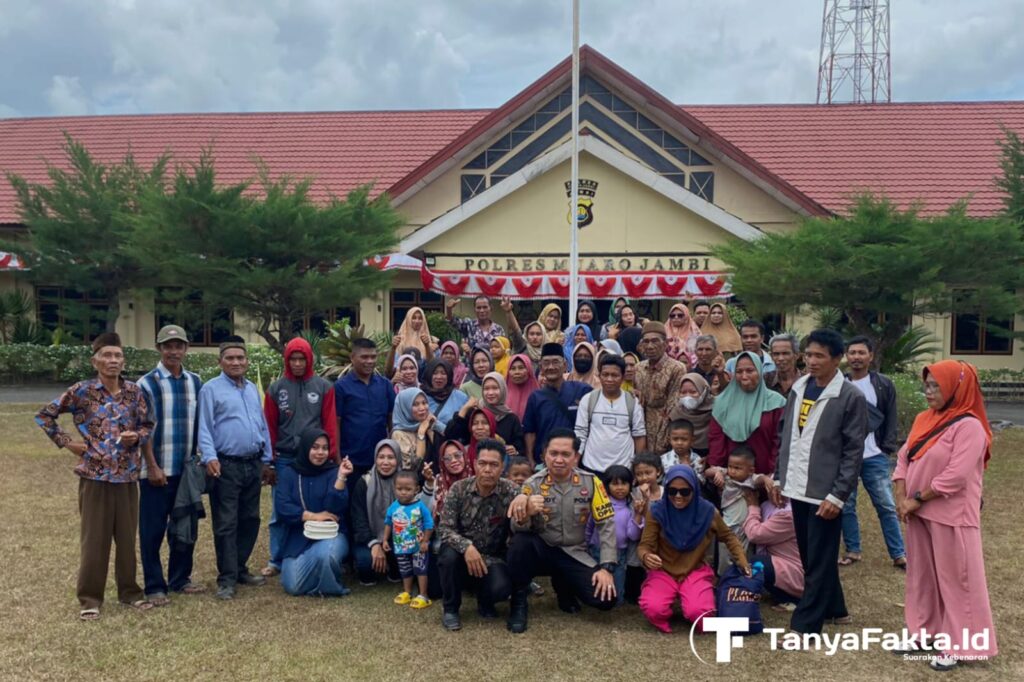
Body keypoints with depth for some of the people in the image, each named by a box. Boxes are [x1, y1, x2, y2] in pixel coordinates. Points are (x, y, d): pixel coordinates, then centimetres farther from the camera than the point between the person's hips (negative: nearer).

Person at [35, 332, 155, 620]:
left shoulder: (134, 391, 3)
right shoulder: (81, 391, -5)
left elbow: (148, 424, 11)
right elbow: (45, 416, 3)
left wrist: (137, 436, -9)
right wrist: (66, 443, -2)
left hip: (127, 476, 3)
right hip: (94, 476, -3)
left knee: (127, 537, 11)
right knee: (93, 539, 4)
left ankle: (129, 591, 24)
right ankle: (90, 598, 16)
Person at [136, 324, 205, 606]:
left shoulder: (196, 382, 8)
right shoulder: (147, 384, -5)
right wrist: (153, 467, -12)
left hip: (188, 469, 4)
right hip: (157, 470, -4)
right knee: (152, 530, 4)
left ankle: (180, 579, 27)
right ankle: (154, 586, 15)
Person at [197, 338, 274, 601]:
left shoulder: (253, 389, 15)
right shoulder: (211, 389, -4)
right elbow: (204, 427, -11)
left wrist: (268, 460, 16)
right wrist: (209, 457, -23)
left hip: (253, 464, 7)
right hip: (226, 465, -6)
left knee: (250, 519, 13)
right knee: (226, 524, -2)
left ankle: (240, 569, 25)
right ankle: (227, 578, 4)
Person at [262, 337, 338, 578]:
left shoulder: (324, 387, 2)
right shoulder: (276, 389, 5)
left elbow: (331, 424, 0)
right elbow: (270, 425, 5)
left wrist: (331, 456, -5)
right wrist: (269, 457, 3)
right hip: (284, 459, 1)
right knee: (280, 512, 8)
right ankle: (276, 561, 19)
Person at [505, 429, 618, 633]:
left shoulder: (590, 482, -8)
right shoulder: (533, 484, -10)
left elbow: (607, 525, -7)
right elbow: (517, 529, -17)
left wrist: (607, 568, -16)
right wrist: (526, 513, -40)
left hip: (574, 555, 2)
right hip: (541, 551, -1)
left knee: (605, 598, -19)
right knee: (520, 541, -34)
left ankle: (563, 586, 16)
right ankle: (519, 604, -10)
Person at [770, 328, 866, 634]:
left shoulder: (851, 397, -10)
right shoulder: (798, 388, 8)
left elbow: (854, 451, -11)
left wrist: (838, 495, -15)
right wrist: (779, 477, 12)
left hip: (824, 491, -7)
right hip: (797, 487, 7)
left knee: (819, 560, 2)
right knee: (809, 555, 17)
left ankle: (804, 626, 8)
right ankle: (833, 609, 34)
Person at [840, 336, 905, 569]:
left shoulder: (884, 384, 1)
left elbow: (891, 419, 3)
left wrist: (887, 449, -4)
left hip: (874, 457, -1)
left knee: (886, 506, 3)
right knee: (846, 506, 9)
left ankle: (899, 554, 13)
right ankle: (852, 550, 22)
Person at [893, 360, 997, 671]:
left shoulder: (969, 427, -16)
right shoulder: (924, 420, 8)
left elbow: (955, 477, -22)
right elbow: (904, 458, 8)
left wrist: (916, 500, -15)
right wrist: (901, 498, -5)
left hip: (951, 515, -7)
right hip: (920, 513, 8)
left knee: (954, 578, 3)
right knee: (921, 574, 15)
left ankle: (958, 644, 14)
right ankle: (925, 632, 28)